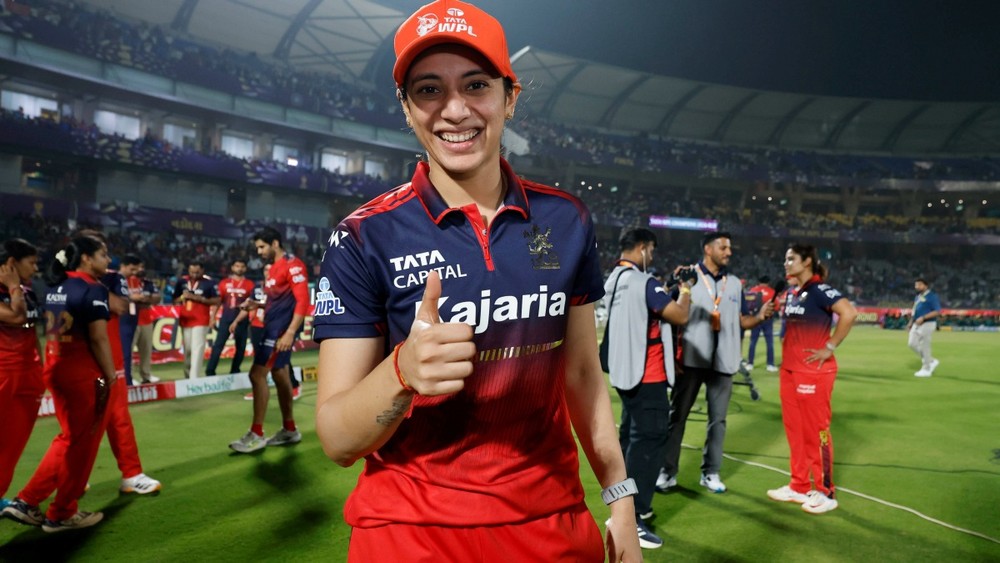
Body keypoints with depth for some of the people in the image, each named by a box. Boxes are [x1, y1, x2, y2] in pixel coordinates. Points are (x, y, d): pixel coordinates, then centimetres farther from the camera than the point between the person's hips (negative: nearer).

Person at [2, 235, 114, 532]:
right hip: (85, 374, -8)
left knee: (69, 438, 21)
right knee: (82, 443, 6)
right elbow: (98, 339, -18)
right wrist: (111, 378, -12)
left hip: (56, 370, 8)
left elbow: (53, 329, 14)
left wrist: (53, 365, 18)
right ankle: (62, 513, 18)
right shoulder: (93, 289, -15)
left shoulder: (56, 286, 11)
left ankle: (26, 502, 20)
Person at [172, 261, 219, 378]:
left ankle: (194, 378, -14)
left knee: (197, 349, -11)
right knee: (187, 349, 12)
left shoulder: (208, 282, -5)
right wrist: (182, 297, -9)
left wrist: (200, 299, -17)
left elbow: (217, 300, -6)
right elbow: (175, 300, 13)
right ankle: (188, 375, 26)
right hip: (185, 320, 4)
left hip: (201, 321, -4)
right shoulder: (182, 281, 7)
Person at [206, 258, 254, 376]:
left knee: (240, 346, 5)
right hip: (226, 318, 0)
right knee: (218, 344, -7)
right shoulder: (224, 283, 8)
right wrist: (212, 318, 4)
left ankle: (234, 372, 16)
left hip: (242, 320, 0)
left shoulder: (250, 285, 6)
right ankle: (210, 371, -7)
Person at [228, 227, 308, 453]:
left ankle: (256, 434, -5)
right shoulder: (275, 267, 17)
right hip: (274, 326, 10)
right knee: (279, 375, 13)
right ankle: (289, 430, 22)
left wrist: (290, 332, -26)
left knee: (257, 374, -11)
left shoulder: (292, 264, -13)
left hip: (282, 328, -10)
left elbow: (303, 300, -20)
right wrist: (255, 304, 6)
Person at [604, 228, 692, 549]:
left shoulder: (614, 279, 10)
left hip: (625, 371, 10)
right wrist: (685, 289, -2)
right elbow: (680, 316, -19)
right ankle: (630, 520, -7)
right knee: (650, 439, -7)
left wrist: (670, 290, 14)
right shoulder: (642, 282, -19)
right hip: (646, 374, -10)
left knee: (632, 435, 18)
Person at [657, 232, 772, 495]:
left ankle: (710, 472, 21)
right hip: (692, 359, -4)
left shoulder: (735, 283, 12)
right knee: (677, 414, 2)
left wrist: (760, 317, -6)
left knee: (718, 418, 9)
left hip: (723, 361, 4)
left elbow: (740, 320, 12)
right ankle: (668, 471, 12)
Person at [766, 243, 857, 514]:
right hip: (790, 370, 9)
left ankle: (825, 492, 12)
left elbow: (849, 313, -27)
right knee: (794, 429, 13)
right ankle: (799, 486, 24)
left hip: (814, 372, -8)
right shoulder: (792, 294, 12)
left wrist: (829, 348, -22)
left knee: (816, 430, 0)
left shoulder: (819, 290, -13)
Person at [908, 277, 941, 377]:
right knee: (912, 344, 6)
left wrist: (923, 318, -24)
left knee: (924, 347, -4)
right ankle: (931, 361, 21)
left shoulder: (932, 296, -11)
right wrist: (911, 323, 17)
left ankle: (926, 369, 7)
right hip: (916, 324, 9)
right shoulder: (918, 296, 15)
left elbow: (937, 312, -18)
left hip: (927, 324, -9)